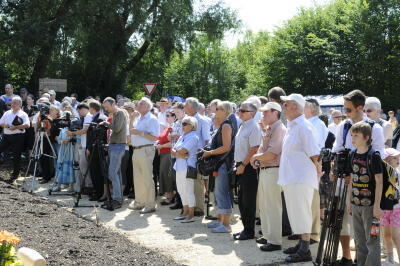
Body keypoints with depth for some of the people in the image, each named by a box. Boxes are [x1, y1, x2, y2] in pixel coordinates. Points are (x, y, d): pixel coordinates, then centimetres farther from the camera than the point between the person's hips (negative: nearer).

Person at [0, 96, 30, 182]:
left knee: (16, 155, 1)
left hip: (18, 137, -5)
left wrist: (15, 127, -20)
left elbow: (27, 125, -18)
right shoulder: (7, 113, 12)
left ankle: (15, 173, 15)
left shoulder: (23, 114, -4)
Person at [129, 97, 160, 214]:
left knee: (147, 179, -7)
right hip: (136, 150, 9)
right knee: (137, 178, 13)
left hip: (146, 150, -9)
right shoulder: (138, 119, 18)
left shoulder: (152, 119, -9)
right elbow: (133, 132, 29)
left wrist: (139, 133, -21)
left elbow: (155, 137, -19)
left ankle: (150, 205, -2)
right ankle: (139, 202, 23)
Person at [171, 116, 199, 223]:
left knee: (188, 191, -5)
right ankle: (185, 212, 23)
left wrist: (176, 152, 1)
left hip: (187, 167, -9)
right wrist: (180, 154, -9)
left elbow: (182, 151, -18)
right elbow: (174, 150, 10)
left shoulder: (193, 137, -10)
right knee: (181, 190, 13)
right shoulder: (183, 136, 18)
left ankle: (191, 215, 2)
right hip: (179, 166, 9)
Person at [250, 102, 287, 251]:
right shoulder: (269, 129, 16)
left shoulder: (279, 129, -14)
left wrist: (255, 157, -5)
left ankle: (275, 241, 2)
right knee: (264, 205, 17)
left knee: (273, 207, -5)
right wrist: (257, 159, 0)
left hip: (273, 171, -10)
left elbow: (271, 154, -21)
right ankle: (267, 235, 28)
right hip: (264, 170, 10)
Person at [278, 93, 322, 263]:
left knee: (302, 213, -5)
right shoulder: (291, 126, 14)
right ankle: (301, 244, 27)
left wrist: (318, 171, -6)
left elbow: (314, 155, -17)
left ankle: (305, 251, 0)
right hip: (290, 177, 10)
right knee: (296, 213, 16)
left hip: (301, 178, -9)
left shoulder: (303, 126, -15)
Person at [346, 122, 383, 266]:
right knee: (359, 241, 15)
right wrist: (350, 202, 13)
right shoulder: (352, 155, 6)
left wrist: (377, 206, -16)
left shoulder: (374, 156, -12)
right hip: (356, 205, 7)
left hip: (370, 205, -6)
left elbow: (379, 181, -13)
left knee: (372, 240, 1)